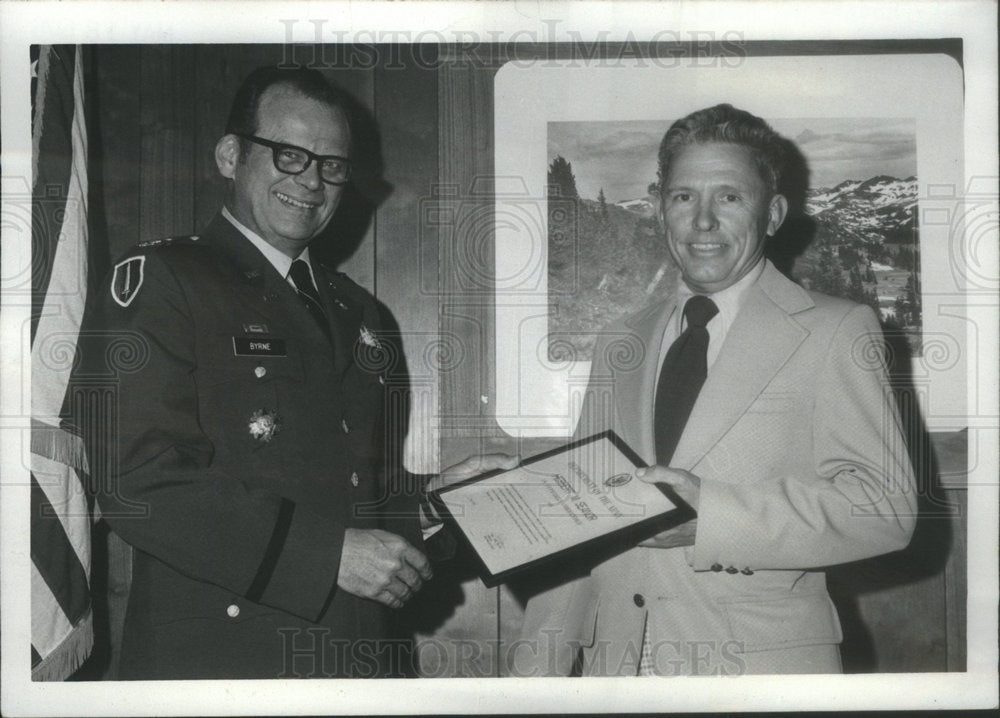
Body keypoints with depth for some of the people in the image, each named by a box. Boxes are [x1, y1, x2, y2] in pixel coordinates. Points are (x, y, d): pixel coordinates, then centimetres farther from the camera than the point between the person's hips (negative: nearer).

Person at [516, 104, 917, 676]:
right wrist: (542, 662, -1)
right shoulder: (619, 346, 13)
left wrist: (711, 511, -23)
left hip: (761, 667, -3)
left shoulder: (837, 331, -2)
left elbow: (886, 507, -11)